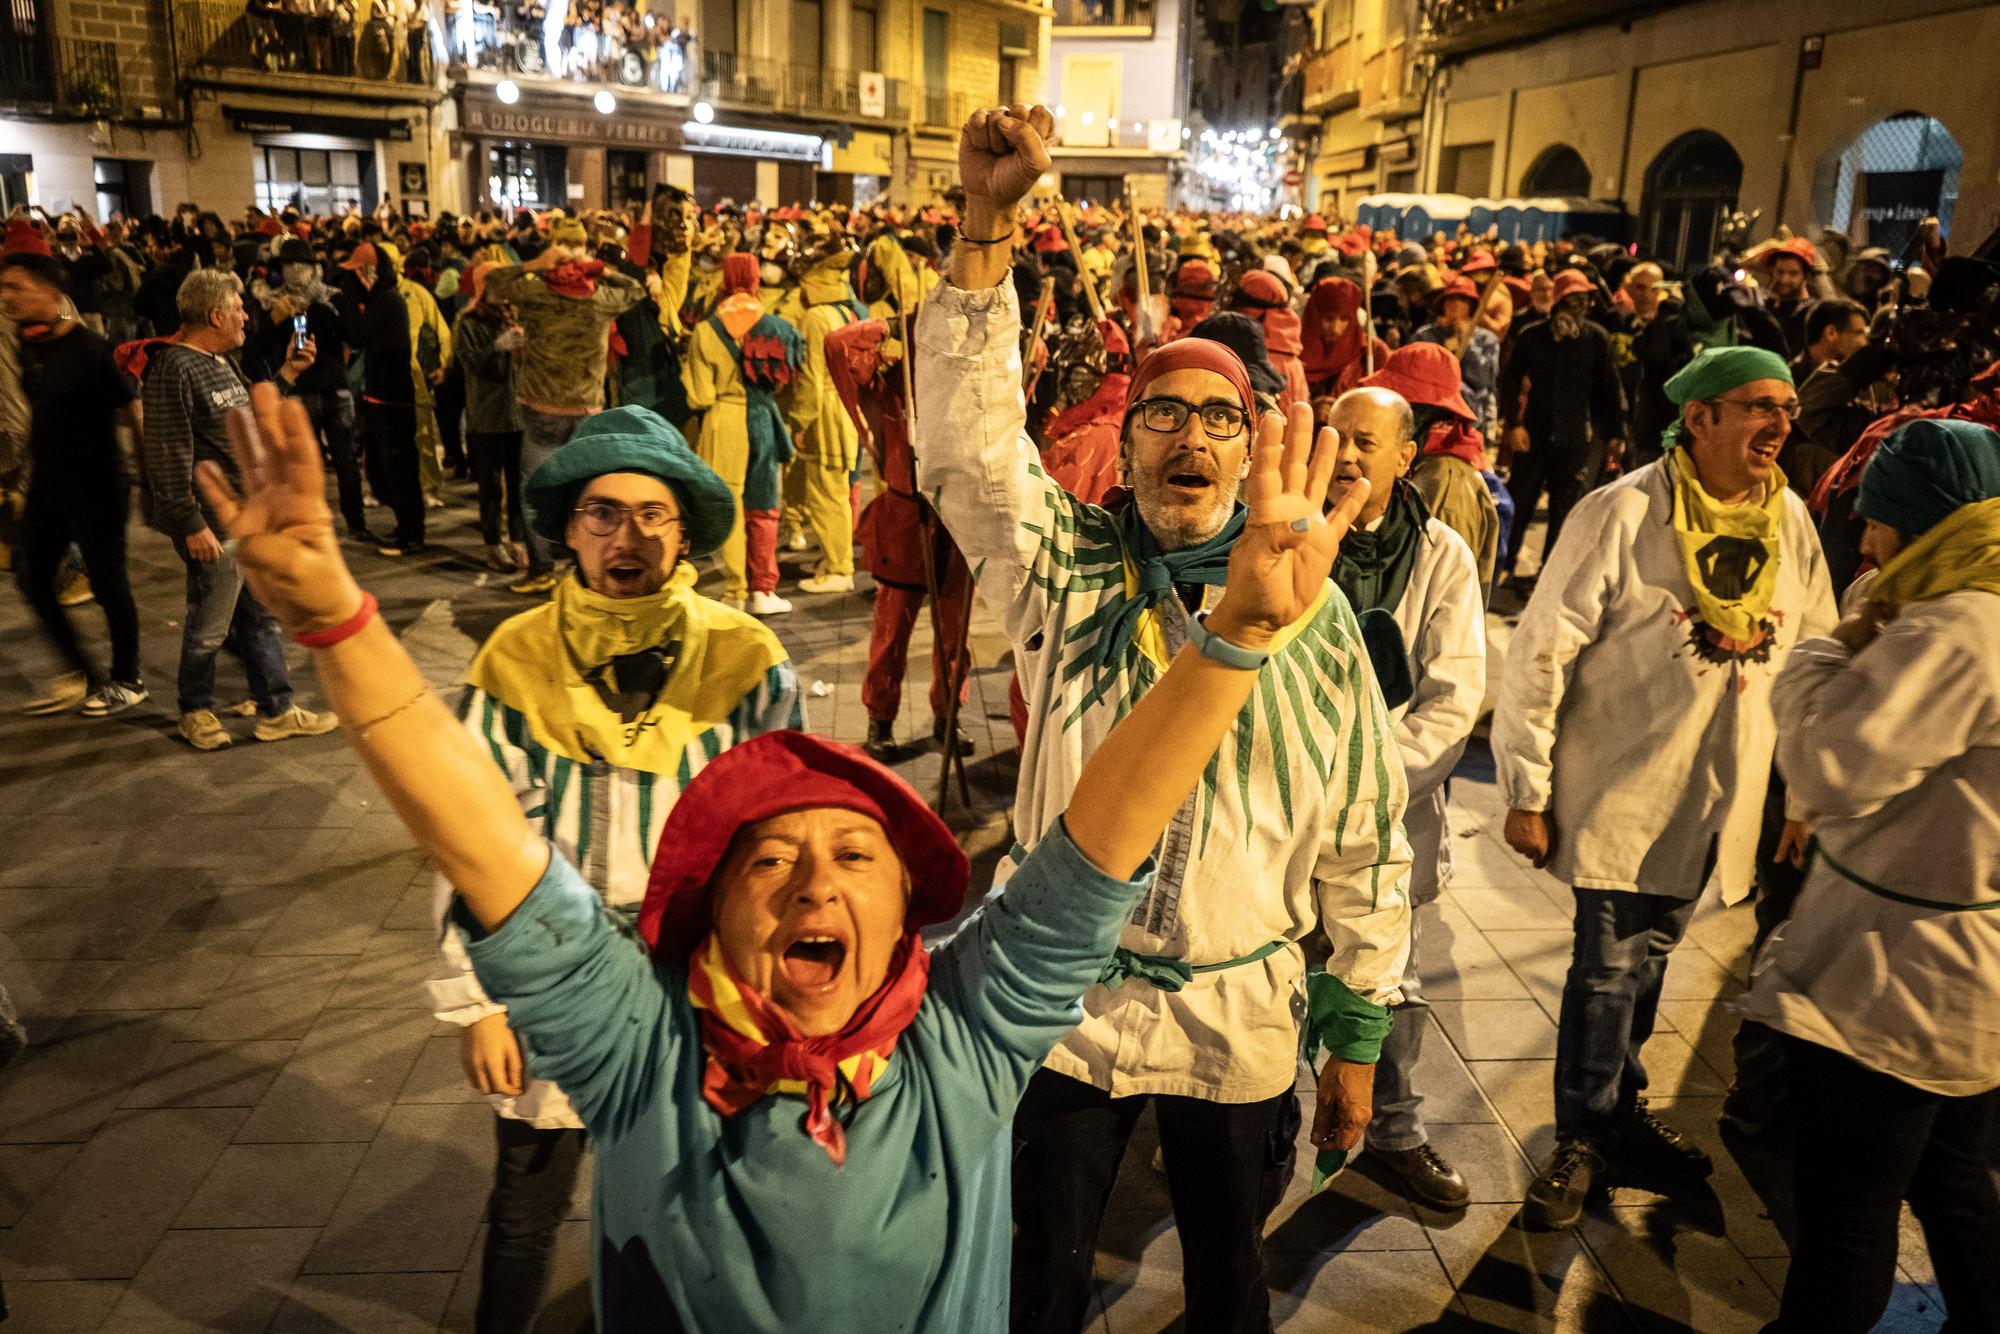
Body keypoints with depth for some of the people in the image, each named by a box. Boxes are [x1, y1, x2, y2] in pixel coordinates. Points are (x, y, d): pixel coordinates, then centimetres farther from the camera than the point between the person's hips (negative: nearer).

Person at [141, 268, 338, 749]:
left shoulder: (221, 361, 12)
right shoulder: (174, 370, -19)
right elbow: (168, 458, -21)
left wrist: (288, 371, 14)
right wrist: (192, 525, -21)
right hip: (215, 526, -9)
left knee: (261, 617, 14)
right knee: (210, 626, 6)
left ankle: (276, 711, 24)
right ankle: (195, 712, 26)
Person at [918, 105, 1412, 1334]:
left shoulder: (1312, 615, -5)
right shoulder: (1066, 569, -6)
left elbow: (1361, 842, 0)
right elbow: (970, 439, -22)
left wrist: (1359, 1037, 4)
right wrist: (987, 230, -33)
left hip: (1246, 1018, 1)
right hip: (1070, 1002, 0)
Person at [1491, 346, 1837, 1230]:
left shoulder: (1790, 523, 3)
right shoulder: (1624, 513, -15)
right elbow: (1541, 653, -15)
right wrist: (1527, 793, -14)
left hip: (1719, 800, 5)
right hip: (1619, 792, -5)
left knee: (1650, 956, 17)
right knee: (1609, 965, 0)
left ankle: (1621, 1108, 38)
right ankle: (1582, 1138, 20)